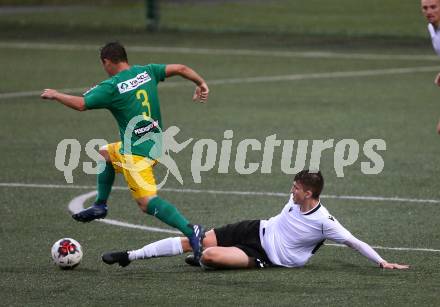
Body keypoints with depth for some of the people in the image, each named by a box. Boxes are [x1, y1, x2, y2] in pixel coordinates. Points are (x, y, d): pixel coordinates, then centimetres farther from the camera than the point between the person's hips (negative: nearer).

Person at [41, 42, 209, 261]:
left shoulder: (111, 86, -14)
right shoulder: (147, 72, 5)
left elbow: (81, 104, -18)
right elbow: (180, 68, 4)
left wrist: (55, 95, -2)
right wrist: (200, 84, 17)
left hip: (136, 151, -9)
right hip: (155, 143, 9)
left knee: (147, 202, -14)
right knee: (105, 154, 31)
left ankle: (190, 231, -29)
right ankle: (99, 206, 34)